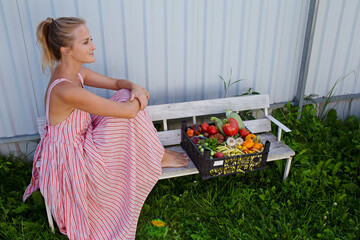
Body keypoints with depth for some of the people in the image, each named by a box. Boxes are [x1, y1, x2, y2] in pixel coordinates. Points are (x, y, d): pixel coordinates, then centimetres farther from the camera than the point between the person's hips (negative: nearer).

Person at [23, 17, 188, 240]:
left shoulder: (76, 72, -5)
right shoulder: (66, 90, -34)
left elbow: (117, 83, 6)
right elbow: (128, 111, -32)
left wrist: (134, 87, -17)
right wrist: (141, 97, -10)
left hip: (81, 143, 9)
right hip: (70, 162, -9)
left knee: (128, 96, 1)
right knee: (131, 109, -13)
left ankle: (156, 153, 17)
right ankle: (159, 158, 12)